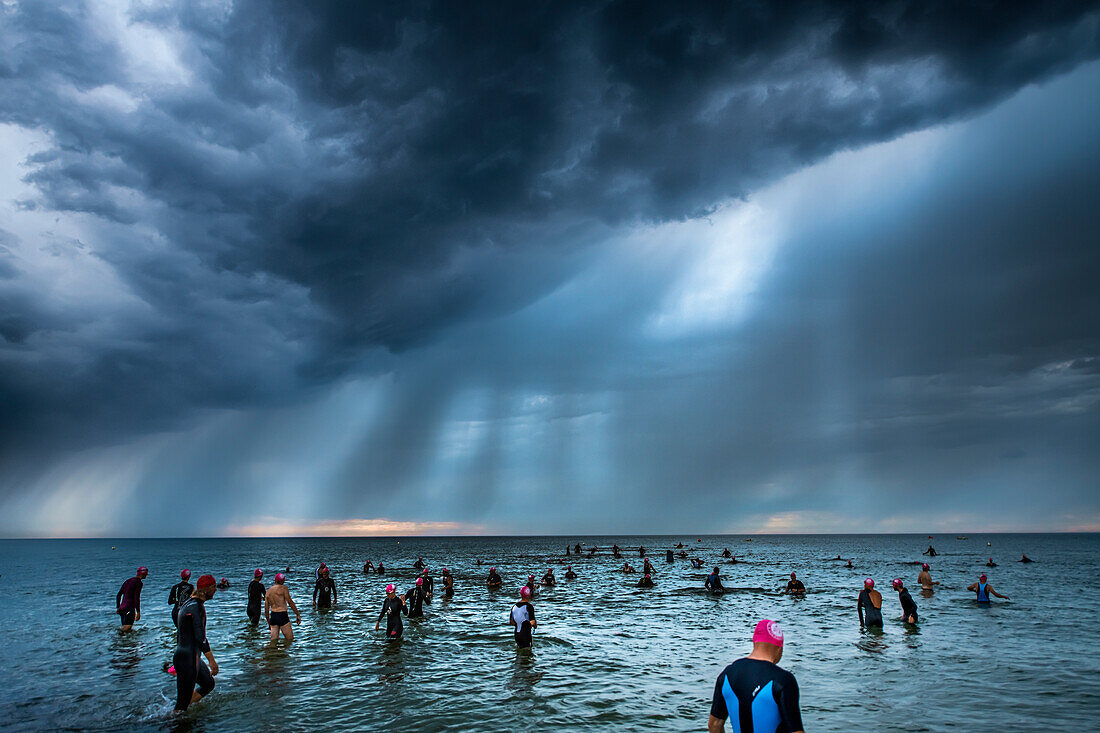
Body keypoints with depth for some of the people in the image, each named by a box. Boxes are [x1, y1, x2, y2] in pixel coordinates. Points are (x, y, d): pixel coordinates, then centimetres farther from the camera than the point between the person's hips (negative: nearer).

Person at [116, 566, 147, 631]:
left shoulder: (128, 581, 16)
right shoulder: (139, 583, -9)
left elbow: (118, 595, 20)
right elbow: (137, 598, -16)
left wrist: (118, 608, 28)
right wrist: (138, 612, -15)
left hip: (122, 608, 9)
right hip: (129, 610, -9)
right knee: (126, 630, -14)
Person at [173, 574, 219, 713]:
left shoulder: (188, 603, 11)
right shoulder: (197, 607, -19)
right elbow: (200, 637, -24)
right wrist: (212, 661, -21)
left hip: (180, 654, 10)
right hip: (188, 659, -10)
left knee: (208, 683, 18)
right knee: (184, 698, -1)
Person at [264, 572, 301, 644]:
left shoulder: (268, 591, 12)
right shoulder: (283, 588, -5)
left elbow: (266, 609, 14)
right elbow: (290, 602, -11)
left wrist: (268, 622, 23)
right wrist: (298, 615, -7)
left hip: (273, 616, 6)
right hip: (282, 615, -6)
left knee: (273, 640, 10)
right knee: (290, 639, 1)